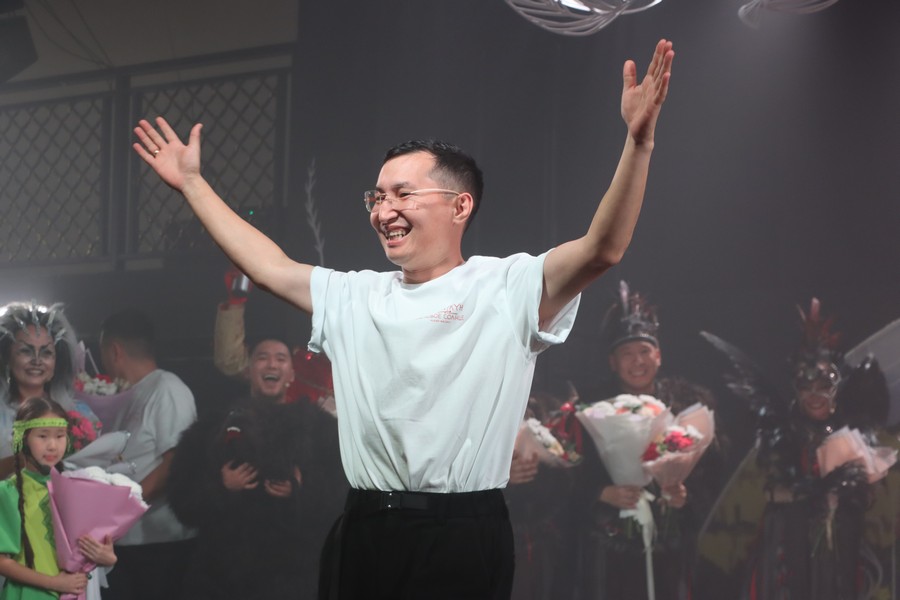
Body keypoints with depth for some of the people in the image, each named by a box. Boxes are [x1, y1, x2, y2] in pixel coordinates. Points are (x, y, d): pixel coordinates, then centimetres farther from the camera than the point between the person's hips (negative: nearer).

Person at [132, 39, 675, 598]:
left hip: (464, 538, -5)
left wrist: (638, 140, -27)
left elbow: (603, 249, -15)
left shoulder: (506, 288, -3)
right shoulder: (353, 297, 16)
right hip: (363, 532, 5)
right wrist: (192, 183, 25)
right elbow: (268, 265, 23)